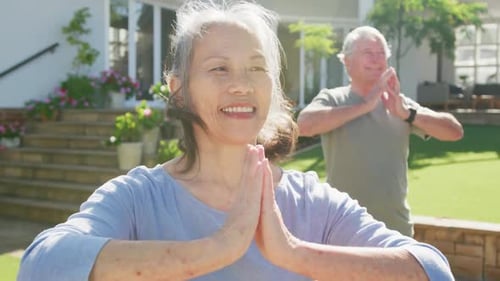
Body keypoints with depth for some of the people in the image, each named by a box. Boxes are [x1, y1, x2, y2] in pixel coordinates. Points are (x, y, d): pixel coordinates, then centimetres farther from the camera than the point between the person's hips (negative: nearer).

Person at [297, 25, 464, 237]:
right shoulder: (332, 99, -5)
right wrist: (364, 105, -23)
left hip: (397, 230, 4)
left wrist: (407, 113, -16)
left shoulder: (400, 103, 7)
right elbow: (304, 125, -26)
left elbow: (455, 131, 0)